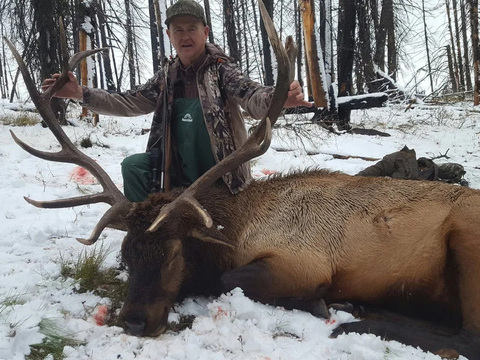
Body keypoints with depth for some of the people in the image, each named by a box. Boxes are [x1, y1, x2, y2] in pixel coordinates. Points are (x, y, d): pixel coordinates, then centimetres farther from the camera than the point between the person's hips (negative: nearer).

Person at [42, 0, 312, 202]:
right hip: (181, 170, 4)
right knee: (133, 165, -11)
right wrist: (81, 93, -3)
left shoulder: (220, 68, -14)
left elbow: (251, 96, -29)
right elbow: (130, 103, 7)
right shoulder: (168, 76, 1)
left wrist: (278, 99, -54)